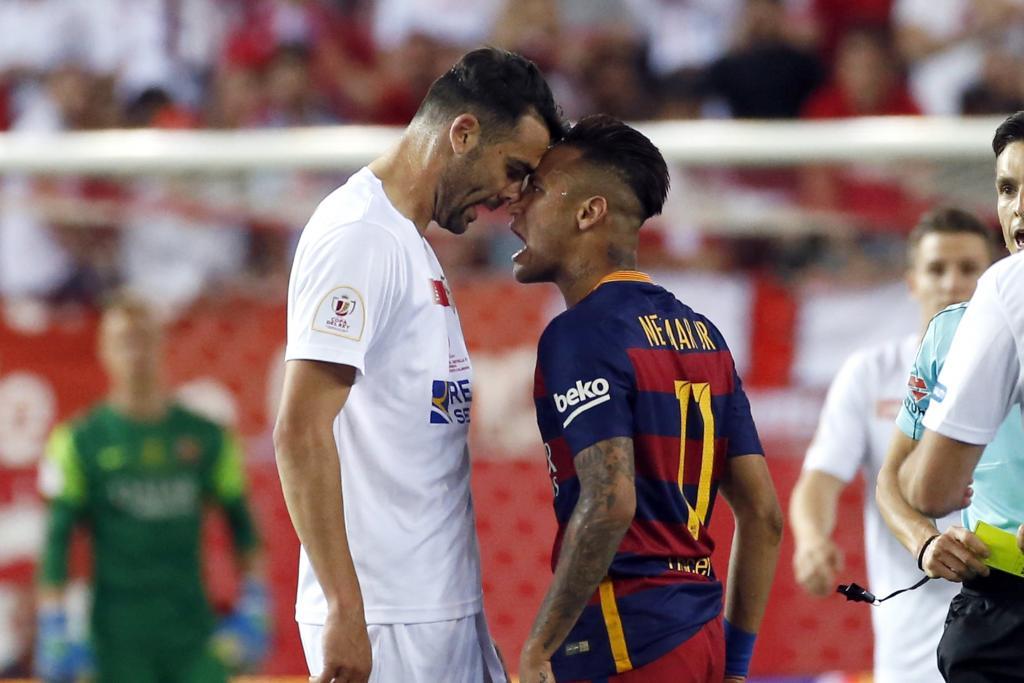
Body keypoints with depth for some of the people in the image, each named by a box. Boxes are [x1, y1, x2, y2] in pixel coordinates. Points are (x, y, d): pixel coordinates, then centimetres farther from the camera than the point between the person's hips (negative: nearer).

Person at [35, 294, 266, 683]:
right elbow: (55, 540, -2)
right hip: (119, 633, -2)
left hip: (193, 629, 2)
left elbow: (240, 520, 15)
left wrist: (253, 609, 8)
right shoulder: (80, 442, 0)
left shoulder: (205, 436, 8)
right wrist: (53, 632, -8)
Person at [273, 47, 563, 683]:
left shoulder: (412, 242, 19)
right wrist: (345, 610, -22)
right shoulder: (361, 236, -12)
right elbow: (301, 432, -19)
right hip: (386, 619, -10)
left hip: (446, 605, 10)